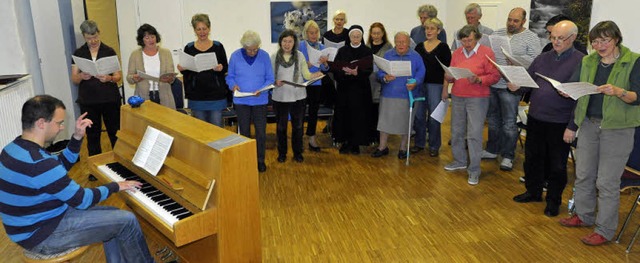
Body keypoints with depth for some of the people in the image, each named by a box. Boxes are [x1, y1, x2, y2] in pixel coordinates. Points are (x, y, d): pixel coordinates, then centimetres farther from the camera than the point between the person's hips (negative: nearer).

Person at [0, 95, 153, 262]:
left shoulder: (16, 148, 1)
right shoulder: (39, 164, -30)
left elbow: (60, 167, 14)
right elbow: (82, 200, -22)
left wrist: (77, 137, 3)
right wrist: (116, 186, -6)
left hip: (29, 225, 10)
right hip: (42, 235, -10)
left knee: (112, 217, 18)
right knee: (127, 220, -7)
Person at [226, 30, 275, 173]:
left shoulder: (264, 56, -7)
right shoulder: (235, 56, -6)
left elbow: (270, 79, -5)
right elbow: (229, 76, 2)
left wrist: (261, 90, -22)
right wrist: (233, 85, -19)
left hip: (260, 101, 0)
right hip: (241, 101, 1)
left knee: (261, 132, 5)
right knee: (244, 132, 13)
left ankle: (260, 160, 22)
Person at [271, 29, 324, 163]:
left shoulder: (300, 55, 0)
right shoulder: (274, 57, -1)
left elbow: (307, 75, -3)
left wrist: (316, 74, -22)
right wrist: (275, 82, -20)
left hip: (298, 96, 0)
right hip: (280, 97, 0)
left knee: (298, 125, 10)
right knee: (281, 126, 11)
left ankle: (297, 152, 25)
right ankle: (282, 153, 27)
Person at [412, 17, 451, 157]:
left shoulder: (443, 47, -1)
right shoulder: (419, 46, 10)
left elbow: (447, 69, -4)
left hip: (436, 85, -4)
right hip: (420, 84, 4)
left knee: (434, 116, 0)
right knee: (419, 115, 6)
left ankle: (434, 146, 12)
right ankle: (419, 143, 20)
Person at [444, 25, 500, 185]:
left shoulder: (486, 52, -5)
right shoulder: (457, 53, 9)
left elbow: (495, 76, -8)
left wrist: (478, 79, -23)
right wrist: (449, 78, -7)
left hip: (477, 98, -5)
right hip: (457, 97, 5)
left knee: (474, 134, -5)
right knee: (456, 131, 12)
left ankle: (474, 170, 4)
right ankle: (460, 161, 31)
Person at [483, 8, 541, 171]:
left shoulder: (531, 38, -3)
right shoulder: (497, 33, 12)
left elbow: (535, 60, -11)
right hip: (491, 84, 5)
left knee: (509, 123, 2)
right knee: (493, 120, 15)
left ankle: (508, 156, 13)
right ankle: (492, 150, 29)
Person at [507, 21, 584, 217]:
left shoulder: (581, 61, -9)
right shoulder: (543, 58, 8)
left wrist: (572, 127, -16)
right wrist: (517, 86, -11)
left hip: (560, 123, -5)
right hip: (535, 118, 5)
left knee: (557, 165, 8)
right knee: (532, 158, 16)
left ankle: (553, 200, 25)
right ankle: (533, 191, 35)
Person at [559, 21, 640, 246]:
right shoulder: (588, 61, 6)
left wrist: (618, 92, -30)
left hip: (617, 128, -5)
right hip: (589, 124, 5)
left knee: (607, 181, 0)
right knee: (583, 174, 14)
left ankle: (605, 230, 14)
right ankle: (584, 216, 33)